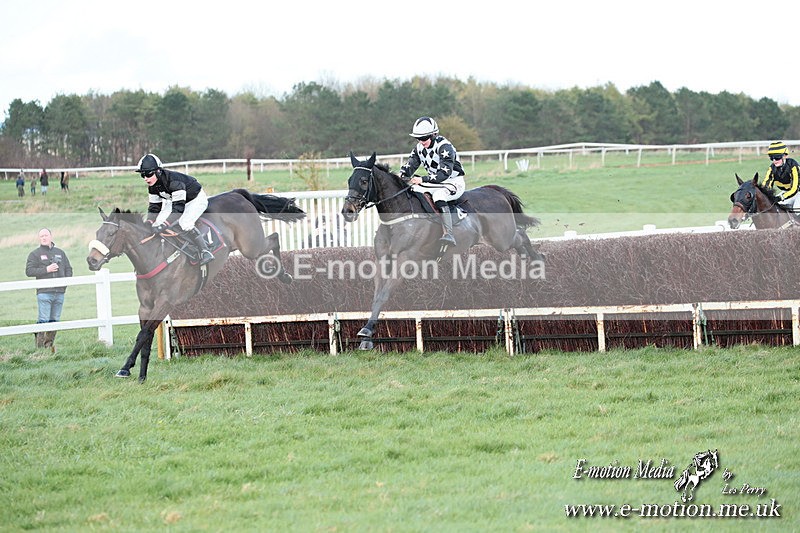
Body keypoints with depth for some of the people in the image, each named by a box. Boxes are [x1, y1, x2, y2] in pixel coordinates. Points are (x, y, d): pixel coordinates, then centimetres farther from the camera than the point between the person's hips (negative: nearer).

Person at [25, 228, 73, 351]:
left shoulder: (60, 252, 16)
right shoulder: (35, 254, 3)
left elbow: (68, 269, 19)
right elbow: (29, 271, -7)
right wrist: (46, 270, -16)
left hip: (59, 292, 5)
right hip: (44, 292, -5)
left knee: (55, 320, 6)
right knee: (43, 320, -10)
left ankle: (49, 344, 13)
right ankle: (40, 347, -10)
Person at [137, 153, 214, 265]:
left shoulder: (173, 181, -37)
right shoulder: (153, 185, -11)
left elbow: (178, 207, -40)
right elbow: (154, 206, -1)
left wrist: (165, 224, -45)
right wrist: (149, 221, -17)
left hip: (196, 199, -9)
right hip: (174, 201, 9)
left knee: (184, 224, -31)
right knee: (157, 224, -3)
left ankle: (205, 252, -25)